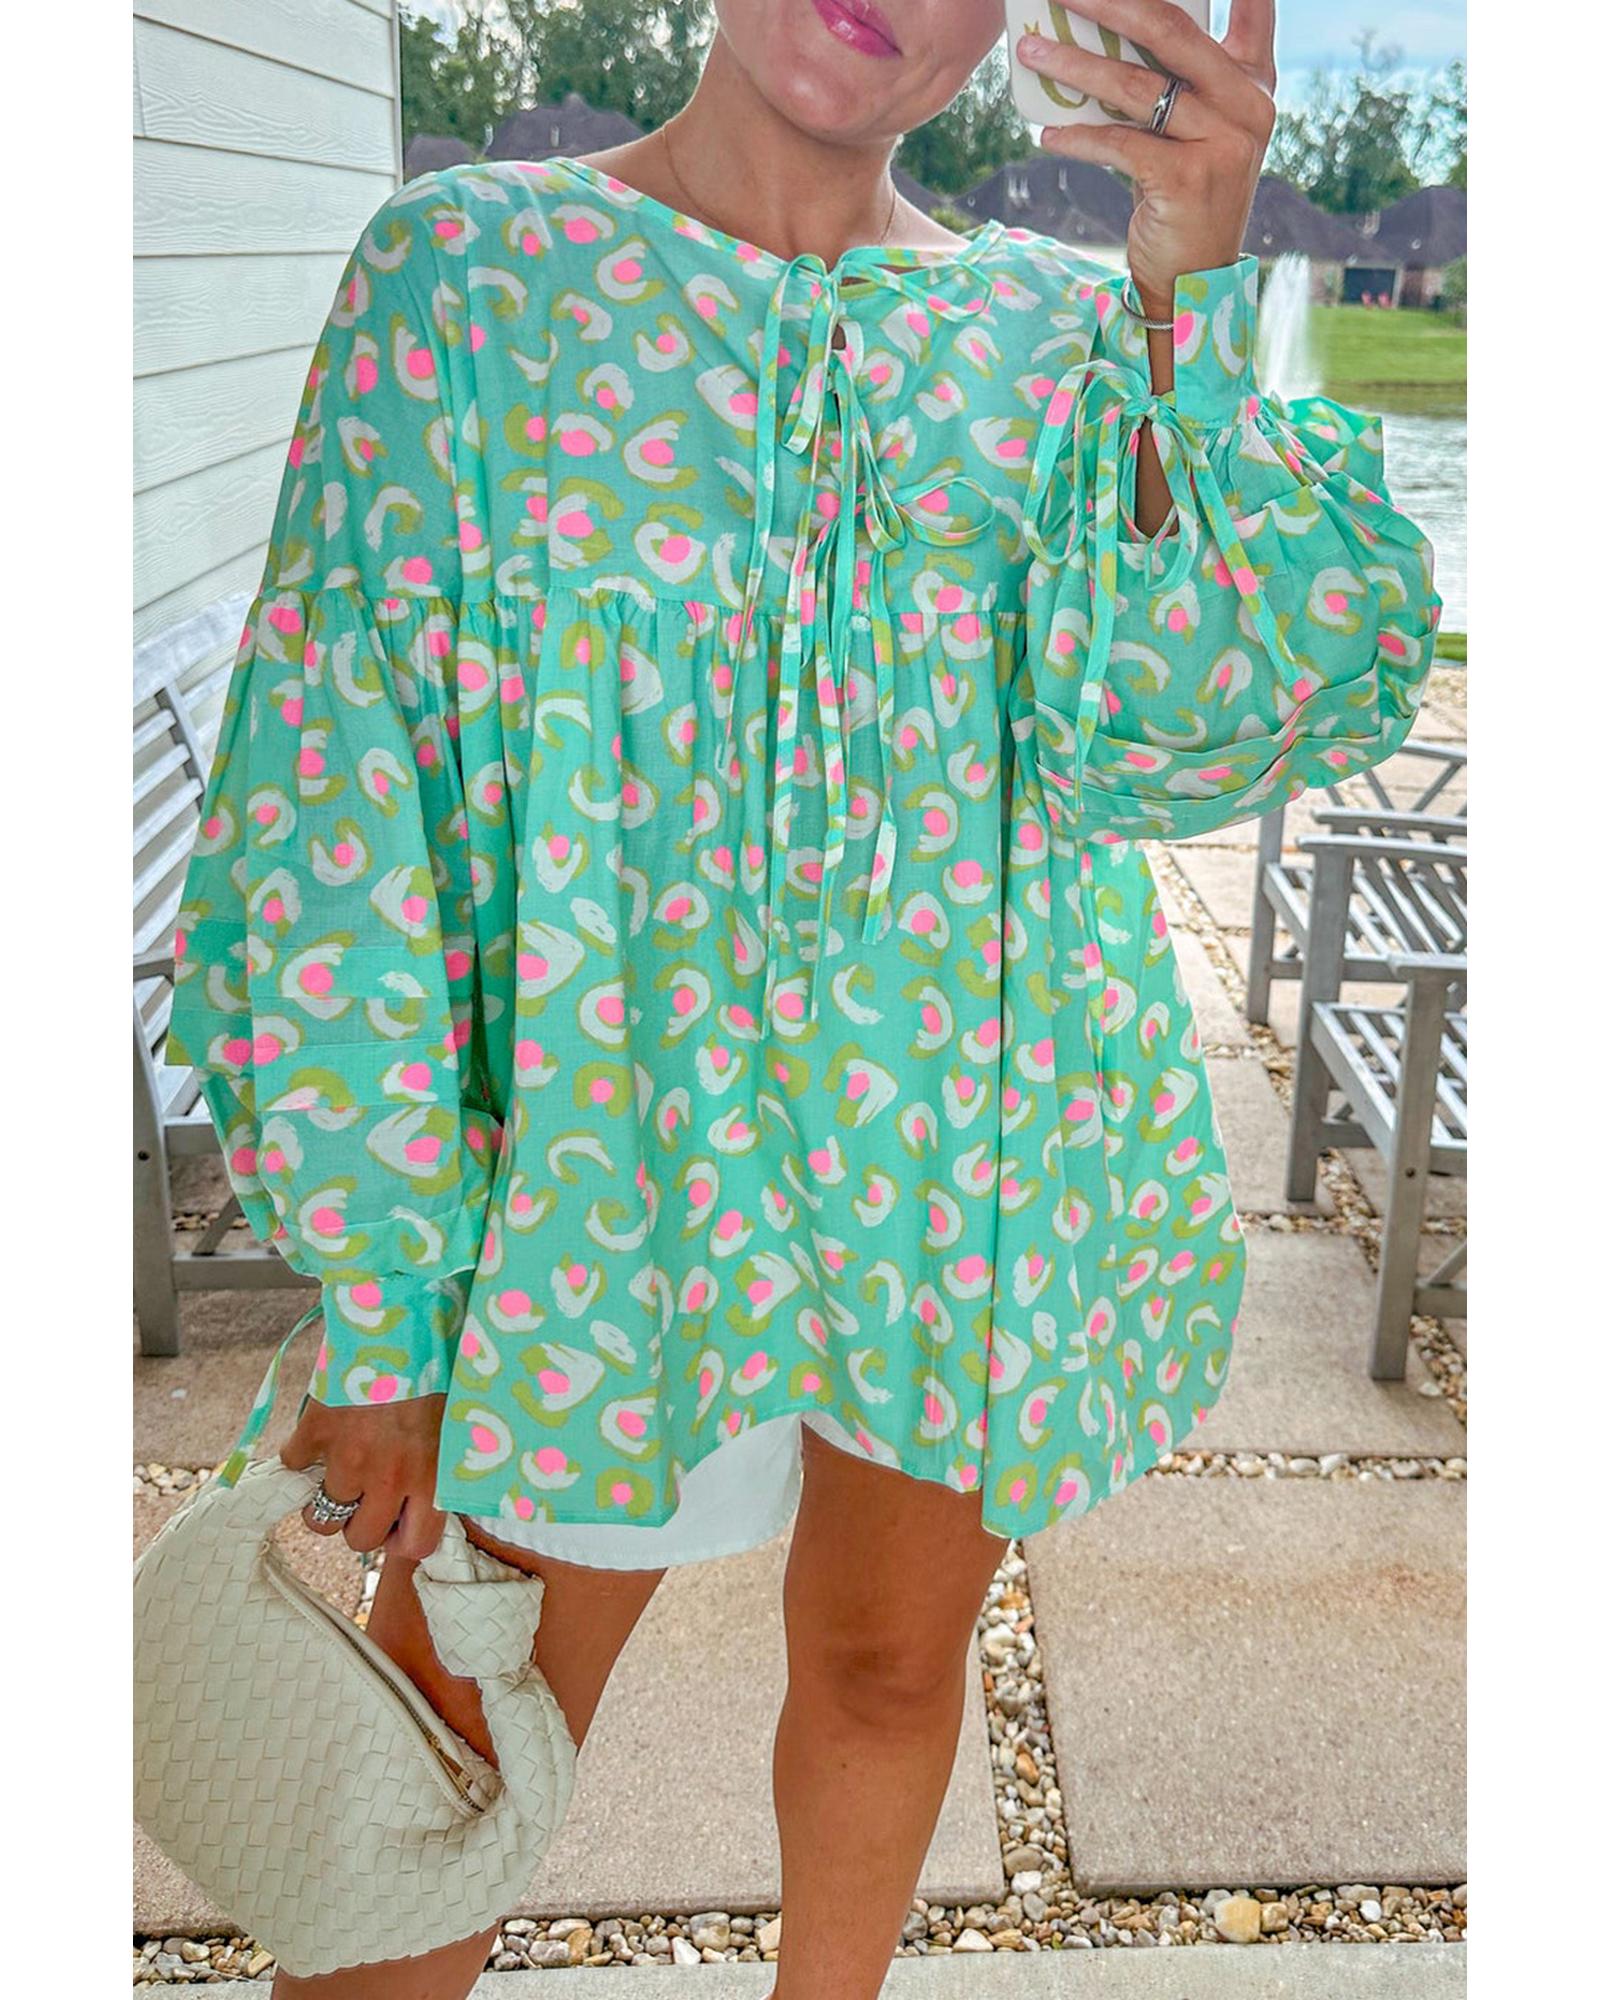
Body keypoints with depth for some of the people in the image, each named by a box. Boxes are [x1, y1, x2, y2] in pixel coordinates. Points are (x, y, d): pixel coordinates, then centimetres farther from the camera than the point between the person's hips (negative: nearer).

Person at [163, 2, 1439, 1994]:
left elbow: (1151, 723, -9)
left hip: (977, 1156, 3)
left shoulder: (1057, 326, 5)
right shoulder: (468, 259, -2)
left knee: (891, 1669, 21)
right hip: (598, 1150, -2)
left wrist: (1187, 299, -20)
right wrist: (378, 1305, -11)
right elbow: (335, 782, -7)